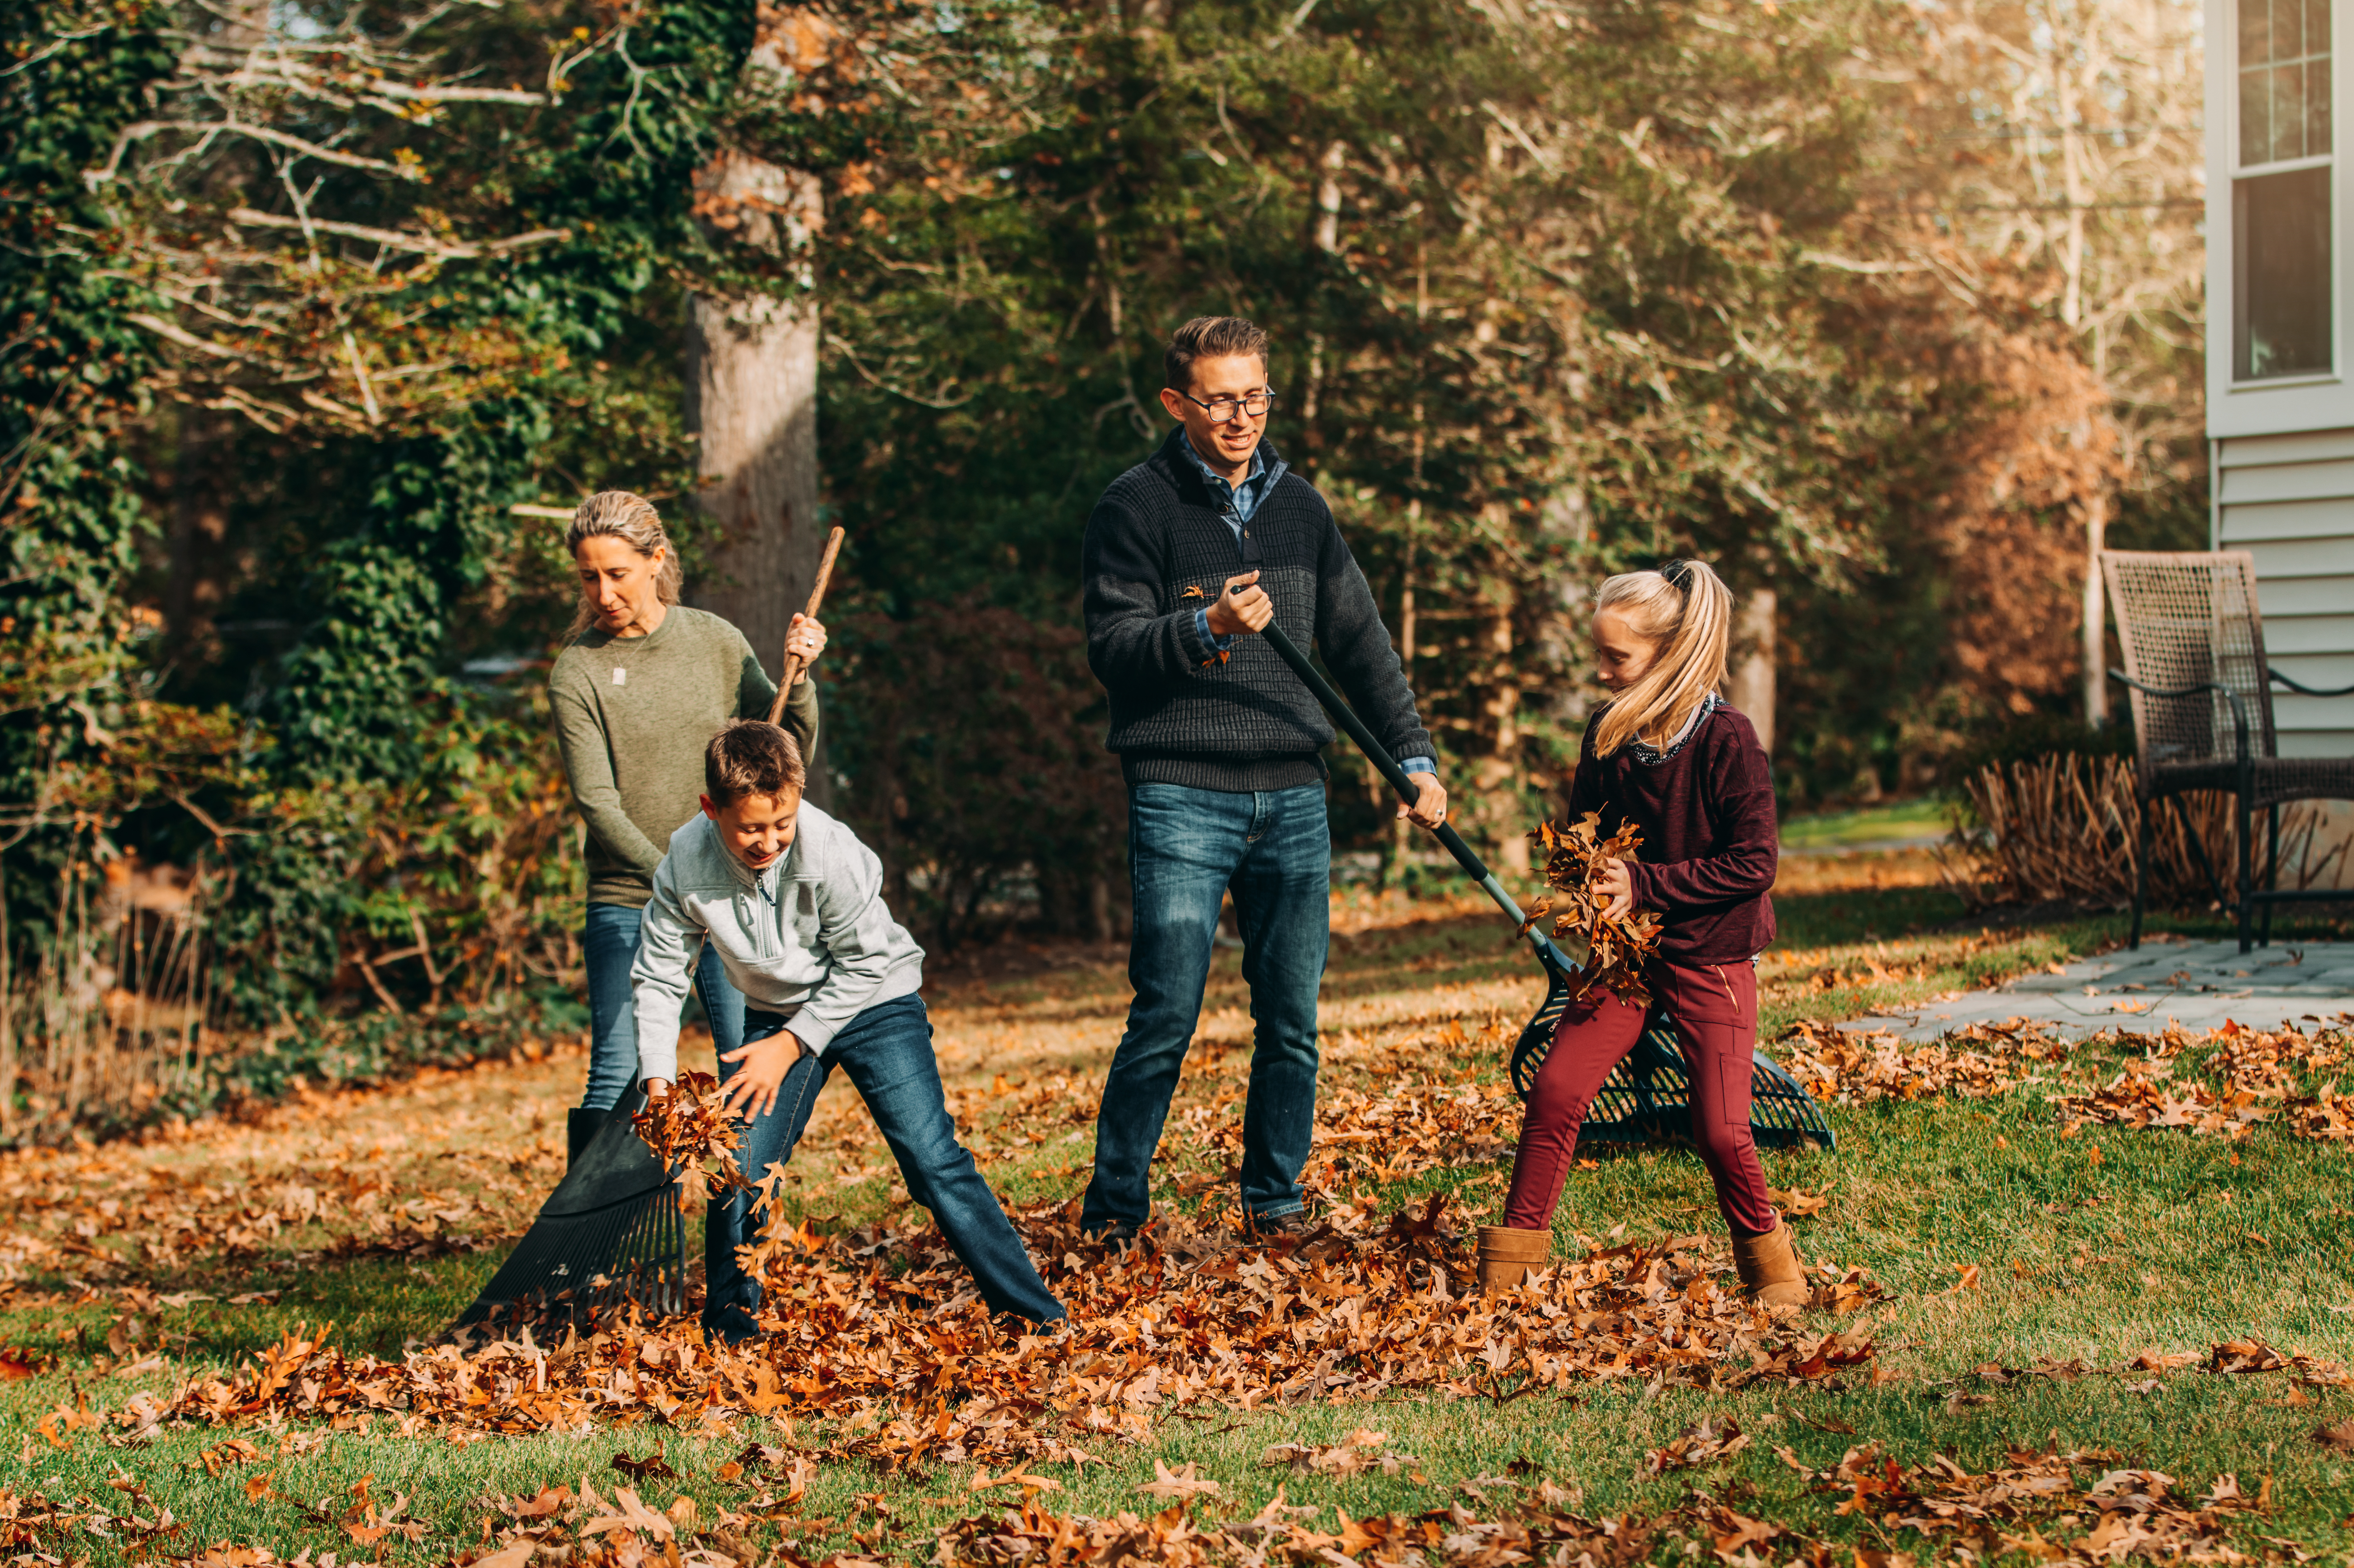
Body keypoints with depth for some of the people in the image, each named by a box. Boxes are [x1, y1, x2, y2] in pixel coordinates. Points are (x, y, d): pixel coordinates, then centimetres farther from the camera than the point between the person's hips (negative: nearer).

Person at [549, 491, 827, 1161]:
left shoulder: (716, 641, 5)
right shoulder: (577, 672, -4)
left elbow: (791, 753, 10)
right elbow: (597, 804, -11)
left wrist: (799, 678, -8)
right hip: (628, 905, -2)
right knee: (617, 1084, -8)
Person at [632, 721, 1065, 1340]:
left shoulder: (831, 852, -31)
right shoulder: (685, 866, -20)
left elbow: (864, 964, -18)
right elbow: (657, 978, -7)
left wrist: (790, 1046, -18)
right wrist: (659, 1086, -14)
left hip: (872, 1002, -3)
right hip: (775, 1013, 3)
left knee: (934, 1159, -13)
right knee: (740, 1170, -8)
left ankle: (1038, 1317, -7)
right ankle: (728, 1322, 16)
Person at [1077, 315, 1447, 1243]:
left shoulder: (1300, 508, 14)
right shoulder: (1137, 507, -1)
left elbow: (1360, 644, 19)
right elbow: (1112, 650, -8)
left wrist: (1414, 758, 14)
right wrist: (1208, 627, -24)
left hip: (1292, 796, 5)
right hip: (1181, 795, -5)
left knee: (1293, 1020, 5)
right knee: (1166, 1018, -8)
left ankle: (1275, 1200, 18)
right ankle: (1113, 1213, 3)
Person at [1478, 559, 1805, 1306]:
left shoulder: (1726, 740, -18)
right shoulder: (1607, 731, -1)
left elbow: (1754, 862, -18)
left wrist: (1644, 883, -21)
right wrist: (1589, 875, -9)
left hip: (1713, 957, -4)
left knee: (1720, 1131, -7)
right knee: (1556, 1088, -10)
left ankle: (1768, 1257, 19)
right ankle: (1513, 1254, 2)